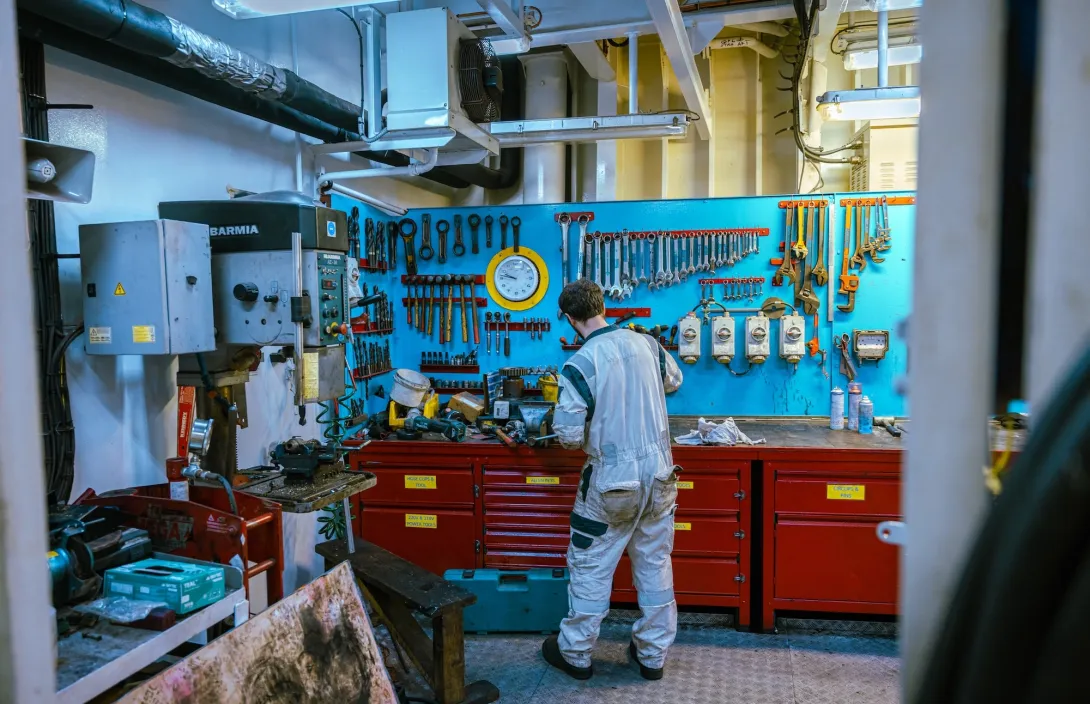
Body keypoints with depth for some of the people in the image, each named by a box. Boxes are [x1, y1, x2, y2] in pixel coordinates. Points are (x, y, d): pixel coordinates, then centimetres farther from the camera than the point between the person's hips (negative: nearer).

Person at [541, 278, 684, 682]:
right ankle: (653, 654, 30)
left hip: (612, 483, -5)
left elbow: (569, 436, -16)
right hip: (659, 475, 5)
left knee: (590, 568, 11)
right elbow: (674, 381, 18)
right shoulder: (646, 343, -2)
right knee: (656, 566, 16)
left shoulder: (579, 365, -18)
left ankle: (575, 654, 27)